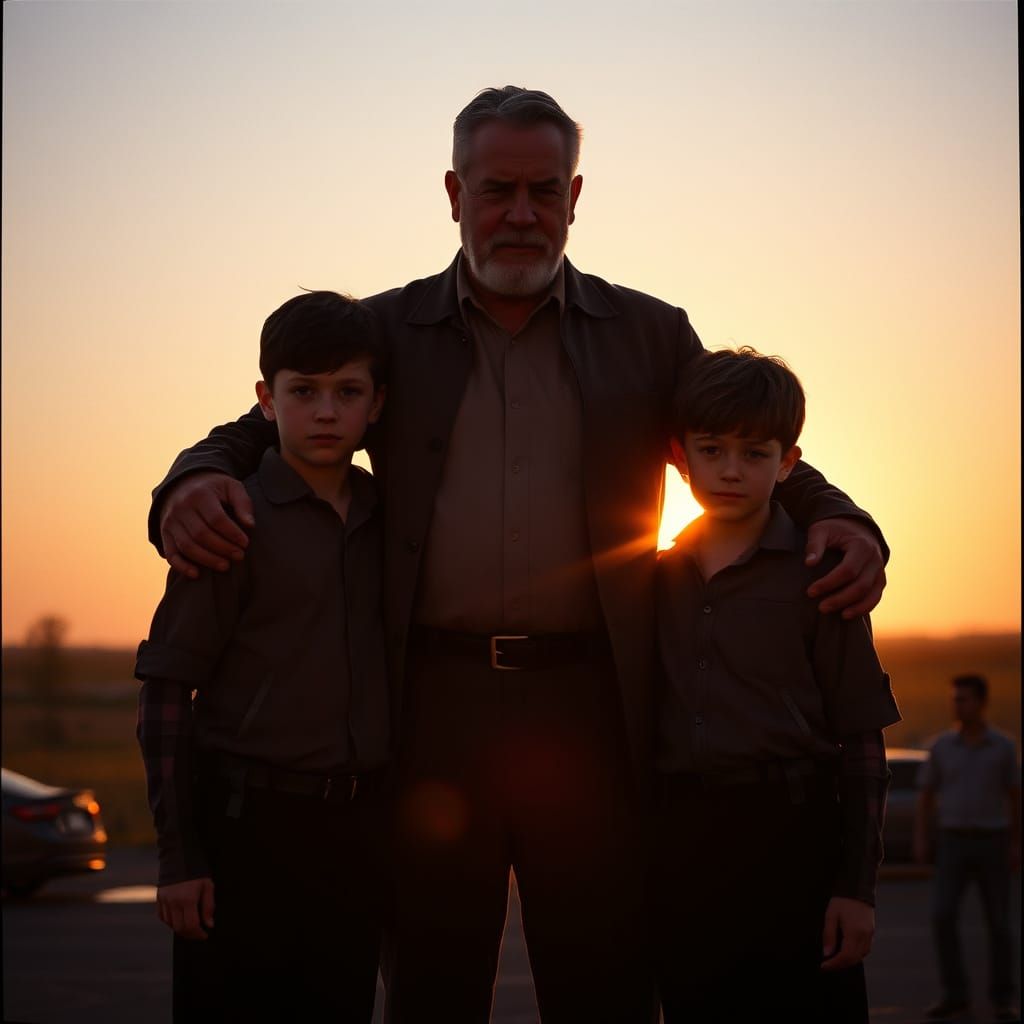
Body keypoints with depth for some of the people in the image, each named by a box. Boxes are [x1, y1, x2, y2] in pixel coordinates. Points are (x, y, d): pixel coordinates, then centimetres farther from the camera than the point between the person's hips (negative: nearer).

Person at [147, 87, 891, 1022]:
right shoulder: (385, 333, 11)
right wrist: (192, 486, -11)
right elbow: (261, 433, 13)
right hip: (433, 703, 1)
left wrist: (843, 524, -9)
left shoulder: (649, 336, 11)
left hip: (589, 705, 0)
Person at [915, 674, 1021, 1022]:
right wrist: (920, 842, -2)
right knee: (943, 917, -13)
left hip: (992, 843, -1)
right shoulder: (942, 745, 1)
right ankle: (956, 996, -4)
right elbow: (925, 796, 7)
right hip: (953, 844, 1)